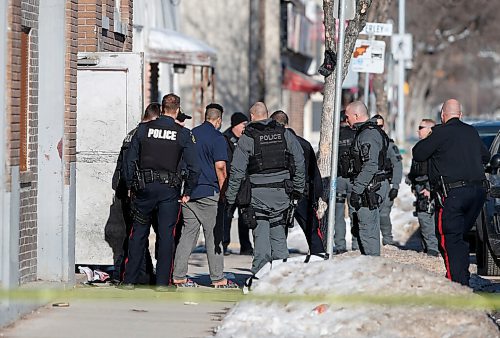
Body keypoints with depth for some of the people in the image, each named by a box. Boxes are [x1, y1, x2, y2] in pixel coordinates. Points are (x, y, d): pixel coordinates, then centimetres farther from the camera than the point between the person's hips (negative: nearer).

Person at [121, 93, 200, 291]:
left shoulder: (144, 129, 2)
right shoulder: (183, 134, -2)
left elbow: (130, 159, 3)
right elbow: (194, 166, -5)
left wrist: (130, 186, 11)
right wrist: (187, 192, 5)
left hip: (144, 186, 2)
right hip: (169, 189, -1)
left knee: (138, 234, 10)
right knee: (166, 235, 4)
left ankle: (129, 280, 10)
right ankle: (163, 282, 2)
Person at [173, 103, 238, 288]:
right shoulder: (217, 138, -7)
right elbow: (220, 167, -15)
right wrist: (223, 193, -7)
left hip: (188, 192, 6)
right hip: (209, 193, -6)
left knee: (188, 233, 9)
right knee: (214, 235, 0)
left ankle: (179, 276, 6)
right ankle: (217, 278, 1)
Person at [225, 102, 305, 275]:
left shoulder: (247, 138, -3)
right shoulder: (285, 134, 6)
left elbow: (237, 170, -5)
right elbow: (299, 162, 7)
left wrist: (230, 196, 1)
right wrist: (298, 188, 14)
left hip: (258, 192, -3)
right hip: (281, 191, 3)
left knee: (261, 231, 2)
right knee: (278, 229, 13)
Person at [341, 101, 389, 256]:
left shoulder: (368, 134, -16)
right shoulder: (374, 131, 18)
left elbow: (370, 166, -24)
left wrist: (356, 189, -23)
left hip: (369, 188, -11)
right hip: (373, 187, 11)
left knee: (367, 229, -9)